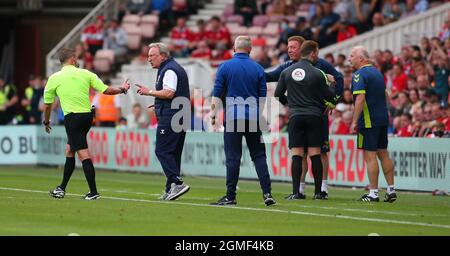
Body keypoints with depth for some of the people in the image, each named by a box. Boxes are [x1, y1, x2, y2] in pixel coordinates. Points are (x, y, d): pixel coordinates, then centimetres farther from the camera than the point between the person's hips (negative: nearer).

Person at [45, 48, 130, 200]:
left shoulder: (54, 78, 0)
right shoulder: (85, 74, 4)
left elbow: (47, 104, 8)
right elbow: (106, 90, 3)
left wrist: (46, 122, 24)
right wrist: (122, 89, 22)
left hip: (72, 118, -5)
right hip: (87, 116, 5)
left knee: (83, 154, -9)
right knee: (69, 150, 19)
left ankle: (93, 192, -14)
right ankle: (62, 189, 24)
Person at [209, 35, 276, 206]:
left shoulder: (225, 67, 0)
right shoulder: (258, 68, 6)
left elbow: (217, 94, -2)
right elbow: (263, 96, 10)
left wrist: (213, 114, 5)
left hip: (232, 117, -2)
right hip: (253, 118, 2)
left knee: (233, 157, -2)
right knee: (259, 155, 6)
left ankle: (230, 196, -2)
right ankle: (267, 192, -3)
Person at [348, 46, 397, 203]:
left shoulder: (360, 74, -12)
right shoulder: (377, 72, 15)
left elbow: (360, 99, -21)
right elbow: (385, 96, 19)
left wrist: (354, 122, -20)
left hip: (368, 121, -9)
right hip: (383, 119, 9)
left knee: (370, 156, -5)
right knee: (383, 154, 12)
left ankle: (373, 193, -5)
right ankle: (391, 190, 13)